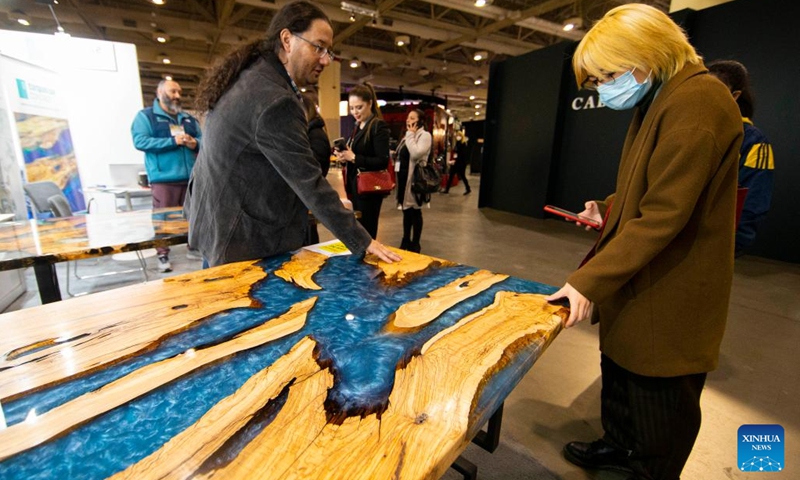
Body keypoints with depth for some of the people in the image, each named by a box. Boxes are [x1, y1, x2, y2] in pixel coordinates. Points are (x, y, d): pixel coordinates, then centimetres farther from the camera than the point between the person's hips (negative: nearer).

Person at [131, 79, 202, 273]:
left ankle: (193, 247, 22)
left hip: (190, 177, 5)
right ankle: (163, 255, 5)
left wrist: (195, 143, -9)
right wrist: (173, 141, -16)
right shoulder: (145, 116, 5)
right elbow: (140, 141, -9)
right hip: (164, 178, -4)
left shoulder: (189, 118, 20)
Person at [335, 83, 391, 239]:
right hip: (355, 188, 8)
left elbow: (383, 161, -19)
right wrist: (345, 156, -1)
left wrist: (353, 157, -22)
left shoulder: (379, 126, -10)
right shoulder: (357, 126, 15)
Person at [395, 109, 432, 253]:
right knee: (406, 210, 14)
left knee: (415, 211, 0)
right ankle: (406, 241, 26)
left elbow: (416, 153, -25)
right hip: (404, 177, 8)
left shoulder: (425, 135, -8)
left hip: (414, 178, -8)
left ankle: (415, 244, 11)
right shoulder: (407, 136, 18)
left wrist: (411, 134, -15)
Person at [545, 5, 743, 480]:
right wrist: (609, 210, 4)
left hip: (667, 294, -10)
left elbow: (663, 216, -27)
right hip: (639, 280, 10)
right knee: (621, 373, 24)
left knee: (657, 397, 11)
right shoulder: (659, 100, 11)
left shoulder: (696, 101, -21)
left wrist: (589, 281, -26)